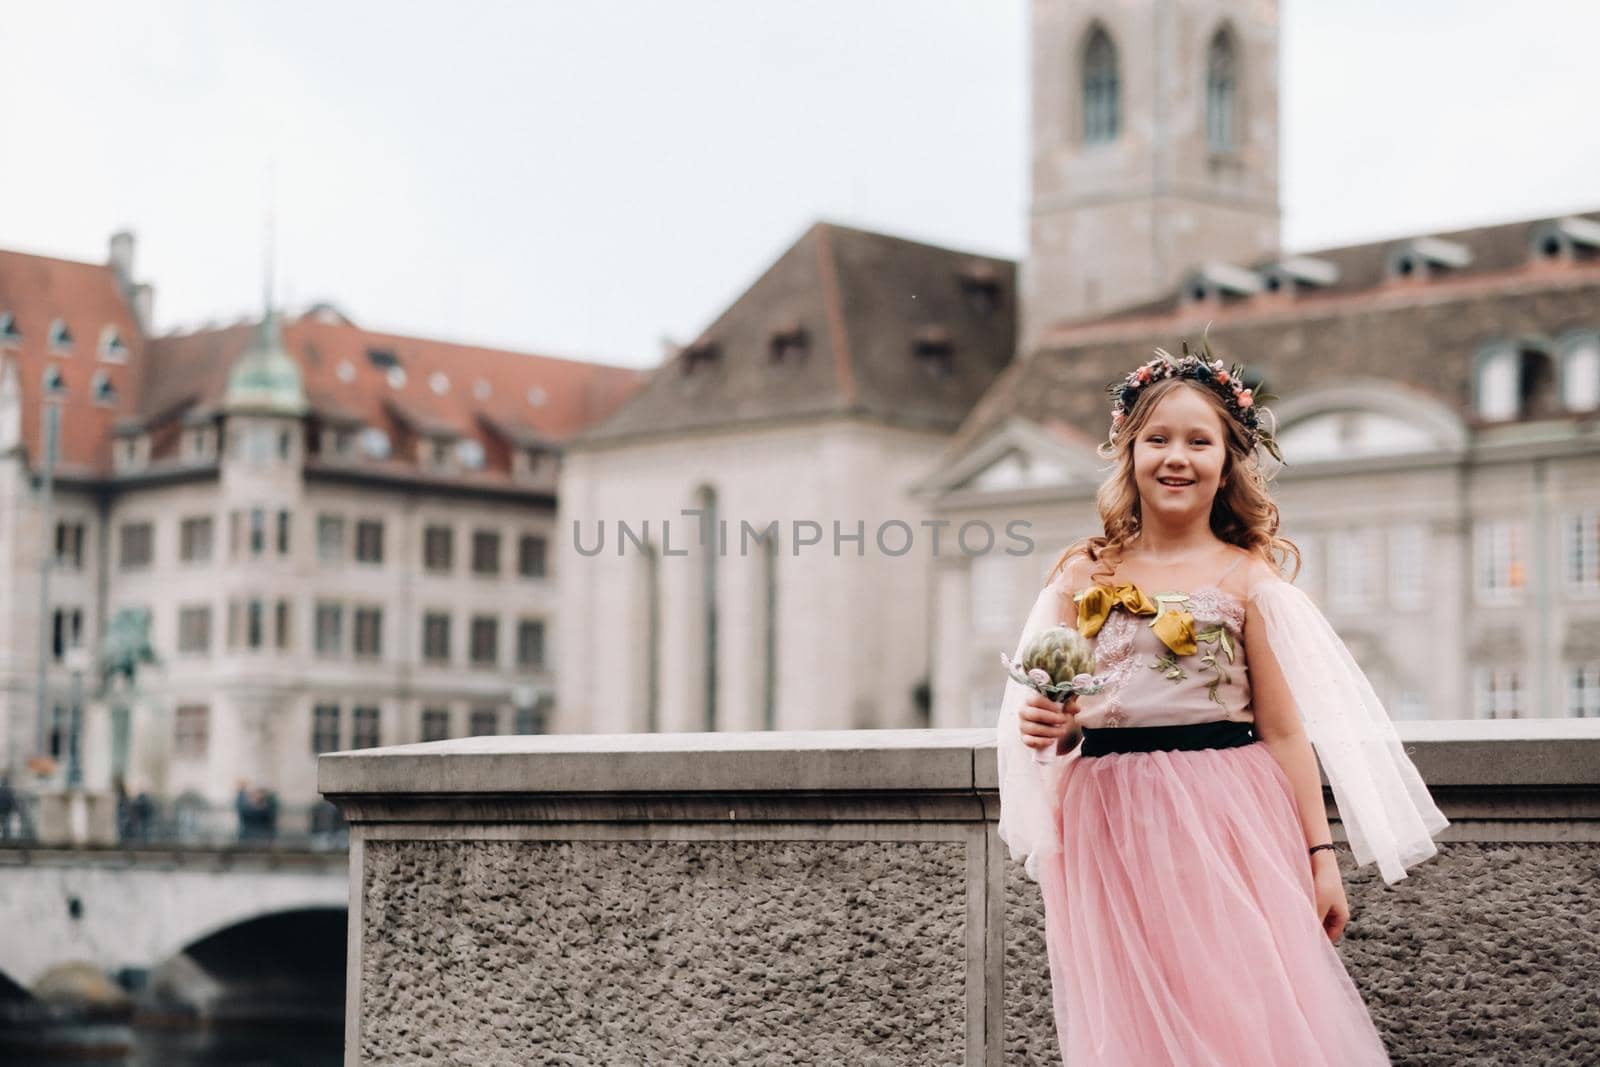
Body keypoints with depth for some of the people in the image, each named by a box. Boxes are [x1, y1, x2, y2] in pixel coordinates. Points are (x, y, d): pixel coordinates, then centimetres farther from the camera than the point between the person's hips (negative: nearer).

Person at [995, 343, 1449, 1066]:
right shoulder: (1085, 574, 7)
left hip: (1226, 822, -2)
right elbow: (1058, 719, 12)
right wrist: (1047, 727, -11)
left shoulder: (1246, 576, 0)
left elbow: (1285, 729, -1)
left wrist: (1320, 855, -3)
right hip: (1112, 828, 2)